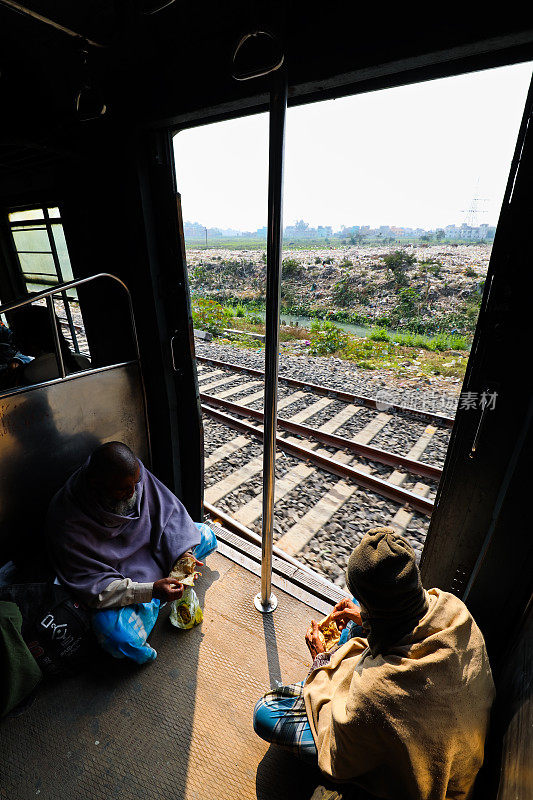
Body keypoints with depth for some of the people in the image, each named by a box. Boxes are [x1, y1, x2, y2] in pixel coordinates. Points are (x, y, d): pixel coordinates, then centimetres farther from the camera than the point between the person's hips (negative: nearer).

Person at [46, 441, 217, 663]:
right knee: (119, 638, -30)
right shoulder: (65, 521, -30)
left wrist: (183, 552, -19)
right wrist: (150, 591, -32)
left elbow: (168, 510, -8)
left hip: (151, 549, 5)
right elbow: (92, 584, -24)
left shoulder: (134, 473, -20)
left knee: (205, 536, 0)